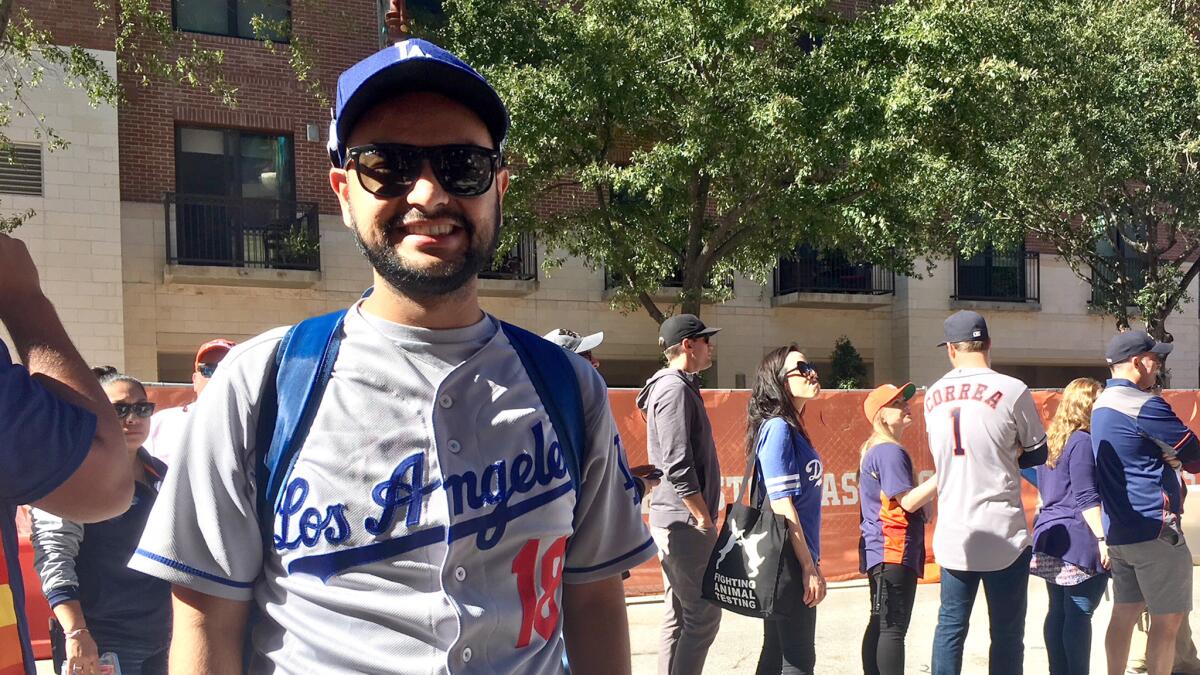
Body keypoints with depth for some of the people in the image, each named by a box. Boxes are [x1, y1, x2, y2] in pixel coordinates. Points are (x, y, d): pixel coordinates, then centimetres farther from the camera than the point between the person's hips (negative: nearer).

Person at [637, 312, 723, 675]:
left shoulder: (677, 386, 17)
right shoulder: (675, 389, -14)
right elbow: (678, 466, -21)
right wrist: (704, 519, -16)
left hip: (672, 520, 10)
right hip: (685, 520, -10)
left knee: (679, 615, 12)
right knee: (704, 614, -7)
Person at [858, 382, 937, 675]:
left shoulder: (874, 450, 17)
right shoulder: (890, 451, -14)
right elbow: (909, 501, -19)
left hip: (882, 552, 10)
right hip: (894, 551, -10)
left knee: (880, 625, 13)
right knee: (894, 628, -10)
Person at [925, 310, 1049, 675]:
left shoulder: (933, 395, 4)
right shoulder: (1012, 390, -10)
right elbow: (1037, 454, 2)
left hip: (952, 535, 4)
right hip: (1003, 535, -4)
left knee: (950, 626, 13)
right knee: (1007, 633, 3)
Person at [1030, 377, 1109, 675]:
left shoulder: (1051, 440, 14)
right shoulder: (1082, 442, -12)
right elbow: (1086, 497, -17)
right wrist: (1102, 538, -17)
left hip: (1050, 535, 9)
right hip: (1079, 540, -9)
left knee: (1058, 611, 11)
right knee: (1079, 615, -4)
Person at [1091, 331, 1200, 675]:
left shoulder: (1102, 404, 14)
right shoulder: (1144, 405, -15)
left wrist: (1167, 456, 4)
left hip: (1117, 530, 9)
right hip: (1153, 529, -9)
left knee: (1124, 613, 12)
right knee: (1168, 620, -1)